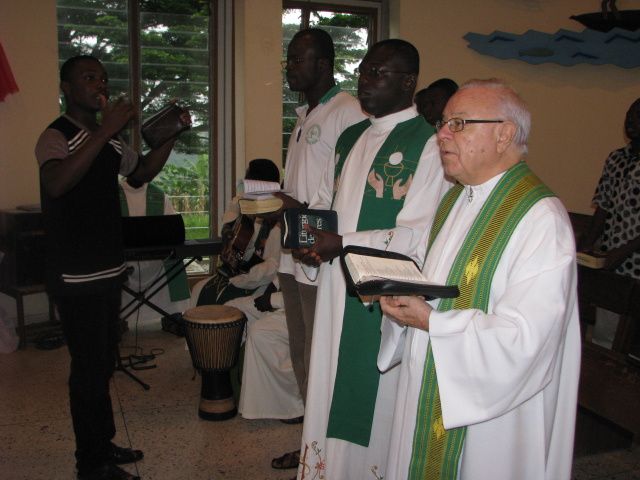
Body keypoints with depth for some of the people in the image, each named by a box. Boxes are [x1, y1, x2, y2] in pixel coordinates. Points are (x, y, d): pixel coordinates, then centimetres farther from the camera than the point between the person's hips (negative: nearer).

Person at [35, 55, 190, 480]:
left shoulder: (106, 138, 12)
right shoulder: (56, 136, -14)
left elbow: (142, 171, 23)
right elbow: (56, 184, -34)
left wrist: (171, 134, 8)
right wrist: (106, 131, -36)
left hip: (108, 268, 8)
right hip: (76, 275, -8)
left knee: (103, 363, 17)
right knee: (90, 367, 0)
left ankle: (102, 445, 33)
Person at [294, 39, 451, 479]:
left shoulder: (428, 146, -12)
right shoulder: (351, 138, 12)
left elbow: (417, 236, -18)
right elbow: (326, 199, 20)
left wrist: (343, 244, -20)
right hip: (336, 288, 7)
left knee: (371, 400, 7)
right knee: (332, 389, 16)